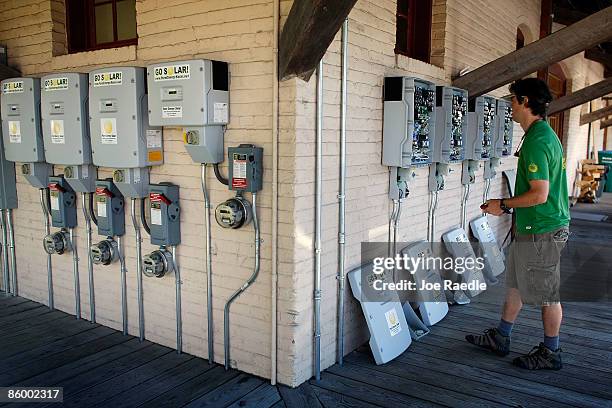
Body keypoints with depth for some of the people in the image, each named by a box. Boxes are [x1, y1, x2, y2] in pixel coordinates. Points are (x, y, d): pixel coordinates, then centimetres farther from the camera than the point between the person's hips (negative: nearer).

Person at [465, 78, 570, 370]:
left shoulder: (538, 141, -22)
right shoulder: (542, 133, 11)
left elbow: (539, 195, -26)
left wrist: (503, 205, -14)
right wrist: (508, 206, 16)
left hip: (542, 232, -10)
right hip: (530, 228, 10)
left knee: (546, 294, 5)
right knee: (516, 284, 18)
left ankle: (550, 353, 22)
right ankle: (500, 338, 32)